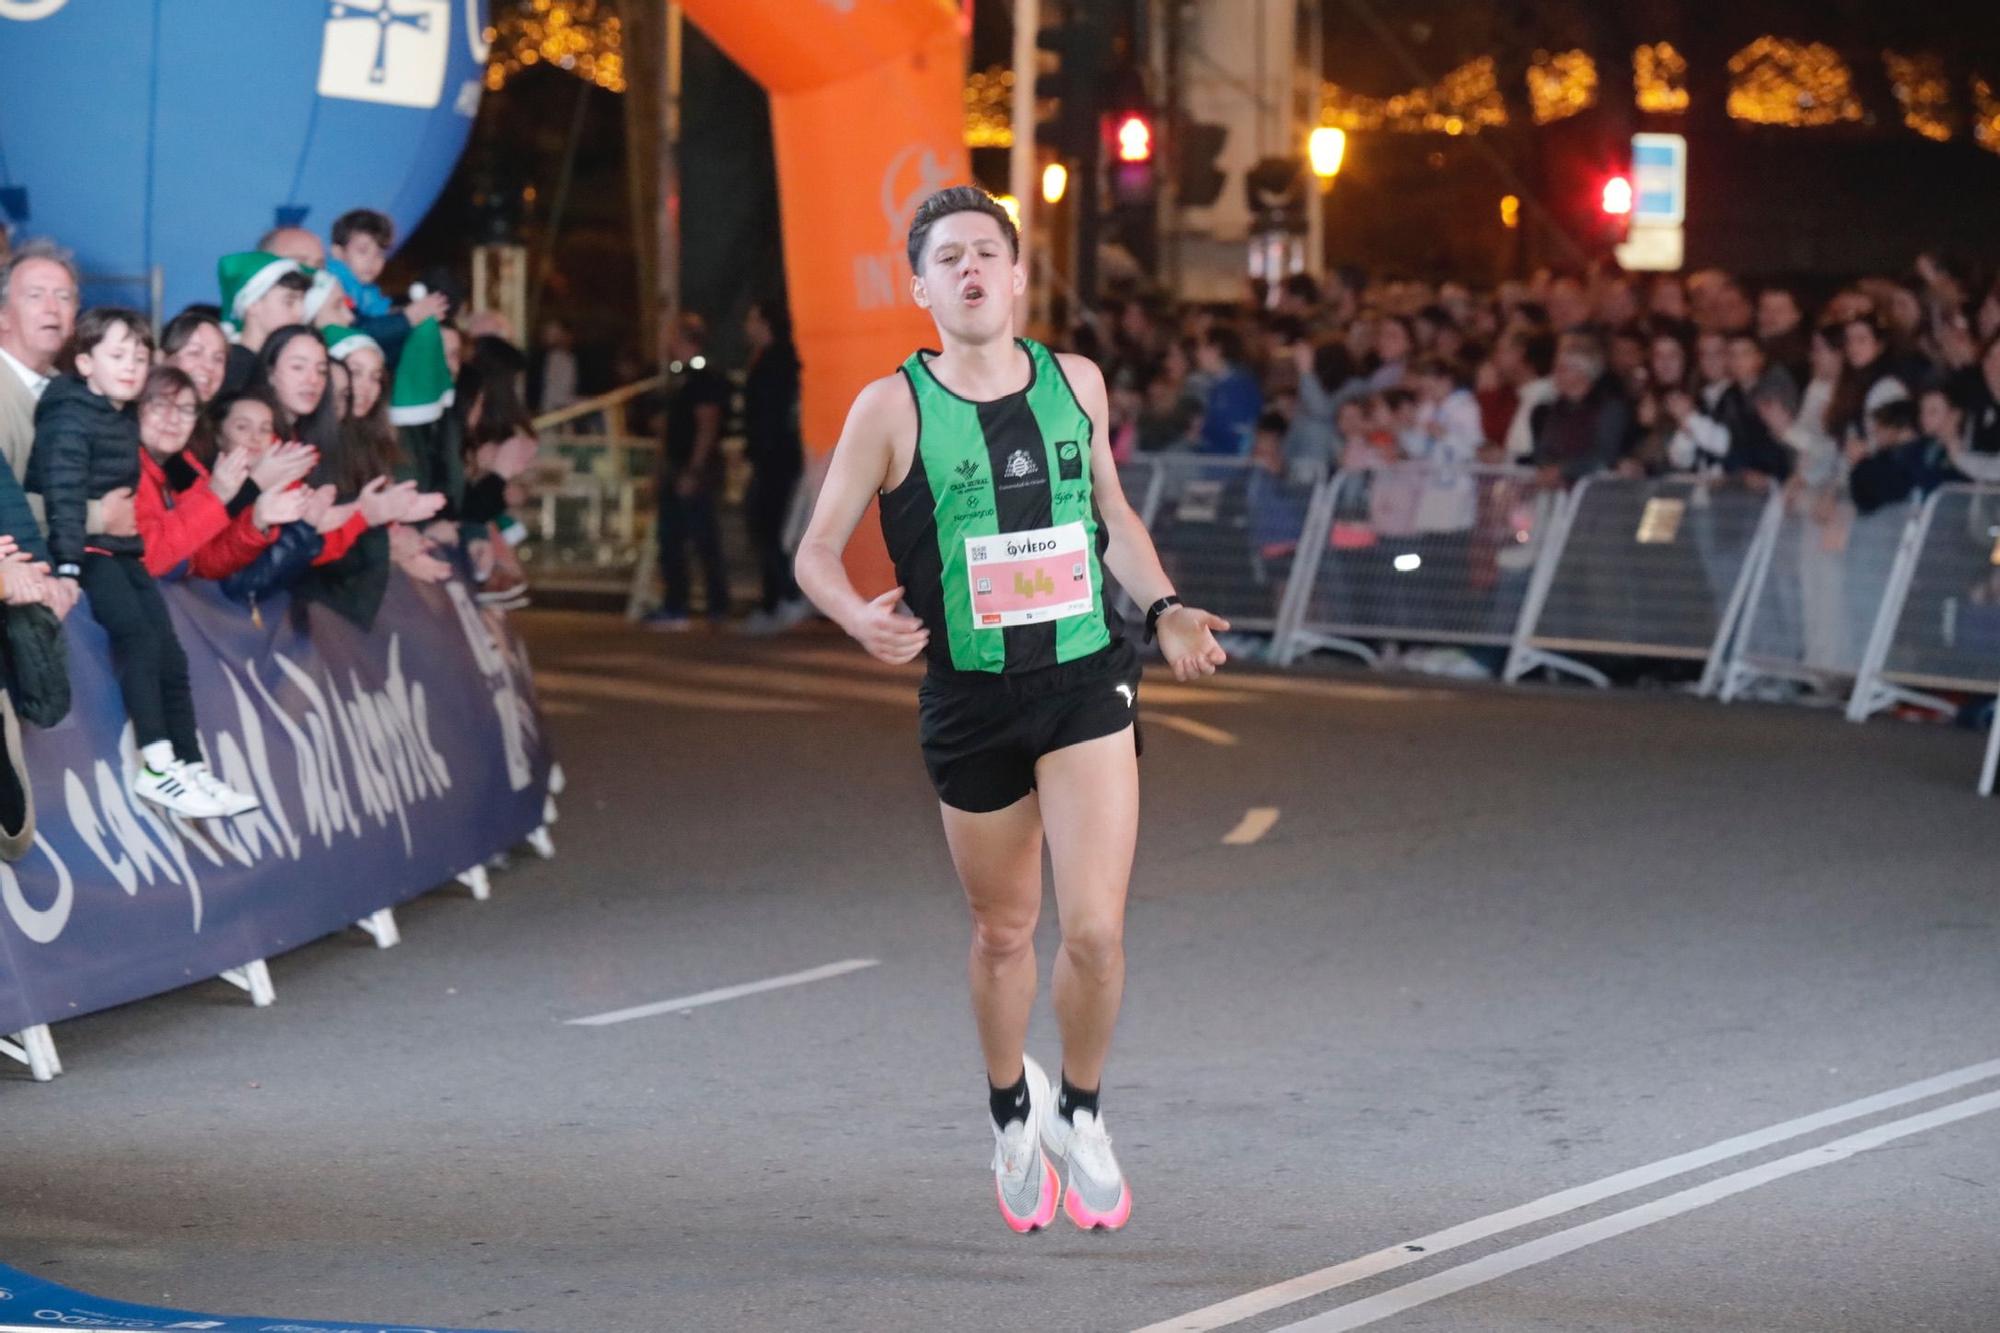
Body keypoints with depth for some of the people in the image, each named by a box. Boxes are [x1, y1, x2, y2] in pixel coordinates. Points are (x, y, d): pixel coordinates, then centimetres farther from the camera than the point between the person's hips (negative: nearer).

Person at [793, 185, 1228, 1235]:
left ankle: (1080, 1113, 14)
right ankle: (1010, 1111, 40)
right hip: (969, 698, -1)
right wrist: (862, 619, -23)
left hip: (1086, 682, 1)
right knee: (1003, 933, 12)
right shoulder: (892, 409, -7)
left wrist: (1165, 609, 3)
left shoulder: (1076, 382, 3)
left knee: (1096, 929, -12)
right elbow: (816, 553, -3)